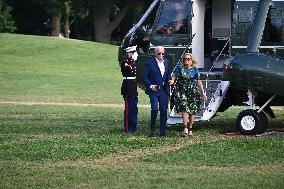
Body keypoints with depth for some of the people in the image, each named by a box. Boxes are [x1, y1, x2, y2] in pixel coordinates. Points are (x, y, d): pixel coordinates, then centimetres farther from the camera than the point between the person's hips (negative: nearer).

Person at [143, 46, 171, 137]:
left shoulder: (166, 62, 11)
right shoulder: (150, 63, -5)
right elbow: (144, 76, -3)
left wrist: (169, 80, 2)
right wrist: (150, 85, -15)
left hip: (164, 90, 5)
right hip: (154, 89, -5)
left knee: (164, 110, 3)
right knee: (154, 109, -15)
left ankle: (163, 131, 10)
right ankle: (152, 129, 3)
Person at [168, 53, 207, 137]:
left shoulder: (195, 70, 9)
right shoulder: (180, 68, 7)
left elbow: (199, 82, 13)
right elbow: (174, 76, 3)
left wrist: (203, 92, 11)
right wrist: (172, 80, -21)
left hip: (193, 92, 2)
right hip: (182, 91, -2)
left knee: (192, 111, 4)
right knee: (184, 109, -17)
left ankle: (190, 129, 14)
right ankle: (185, 128, -20)